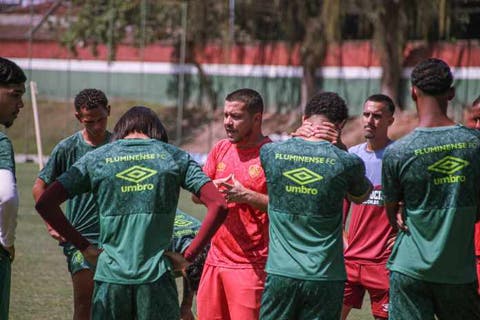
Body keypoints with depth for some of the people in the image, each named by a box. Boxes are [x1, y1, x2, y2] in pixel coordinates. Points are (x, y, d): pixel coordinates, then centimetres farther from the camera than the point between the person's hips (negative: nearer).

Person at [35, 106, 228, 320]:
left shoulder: (96, 159, 7)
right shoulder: (174, 158, 6)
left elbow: (45, 204, 1)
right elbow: (218, 205, -3)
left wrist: (84, 246, 5)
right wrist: (188, 256, 1)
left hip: (110, 278, 1)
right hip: (156, 278, -1)